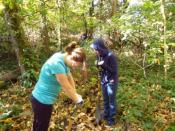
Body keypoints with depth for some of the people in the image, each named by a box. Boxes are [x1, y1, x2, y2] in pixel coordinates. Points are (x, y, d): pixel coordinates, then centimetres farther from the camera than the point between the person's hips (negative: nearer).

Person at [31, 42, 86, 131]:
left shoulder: (62, 59, -2)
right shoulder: (57, 63, -31)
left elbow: (70, 78, 7)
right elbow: (66, 87, -24)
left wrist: (75, 95, 8)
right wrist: (77, 99, -8)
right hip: (42, 101, -9)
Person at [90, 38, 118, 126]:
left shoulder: (111, 56, -24)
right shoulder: (99, 56, -5)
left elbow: (114, 71, -22)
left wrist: (103, 65, -33)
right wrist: (97, 64, -11)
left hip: (111, 81, -6)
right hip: (103, 81, 6)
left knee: (111, 100, 10)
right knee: (105, 99, 20)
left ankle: (111, 117, 29)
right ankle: (106, 115, 40)